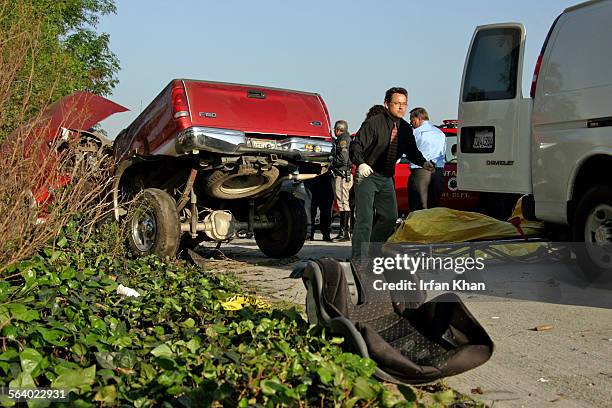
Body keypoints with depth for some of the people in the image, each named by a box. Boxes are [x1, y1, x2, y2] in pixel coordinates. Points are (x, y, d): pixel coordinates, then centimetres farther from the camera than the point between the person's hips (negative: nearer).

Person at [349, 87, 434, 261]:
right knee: (364, 218, -10)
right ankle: (359, 259, -5)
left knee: (390, 217, 9)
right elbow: (356, 146, -16)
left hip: (386, 179, 7)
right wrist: (361, 163, -35)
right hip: (367, 175, -7)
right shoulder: (373, 123, -13)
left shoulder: (405, 128, 6)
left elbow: (412, 151, 15)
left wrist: (423, 163, -5)